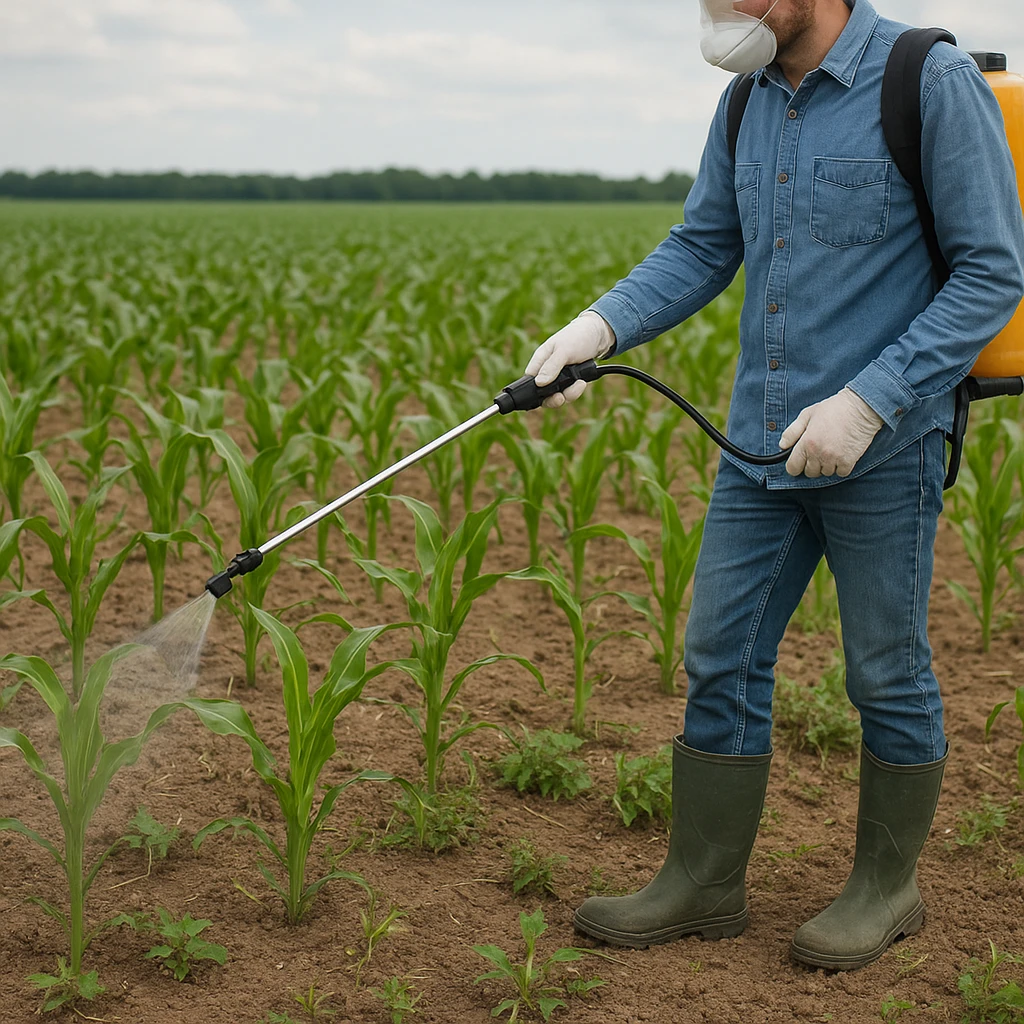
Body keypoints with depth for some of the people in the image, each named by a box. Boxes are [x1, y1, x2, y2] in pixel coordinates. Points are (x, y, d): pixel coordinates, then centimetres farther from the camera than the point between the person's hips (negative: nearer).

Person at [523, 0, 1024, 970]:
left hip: (883, 447, -6)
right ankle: (702, 884, 21)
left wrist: (869, 400, -20)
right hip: (762, 443, 6)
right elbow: (700, 250, 10)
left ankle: (887, 883, 27)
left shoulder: (933, 82, -13)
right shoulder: (750, 100, 7)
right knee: (721, 659, 8)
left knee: (887, 673, 9)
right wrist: (597, 326, -8)